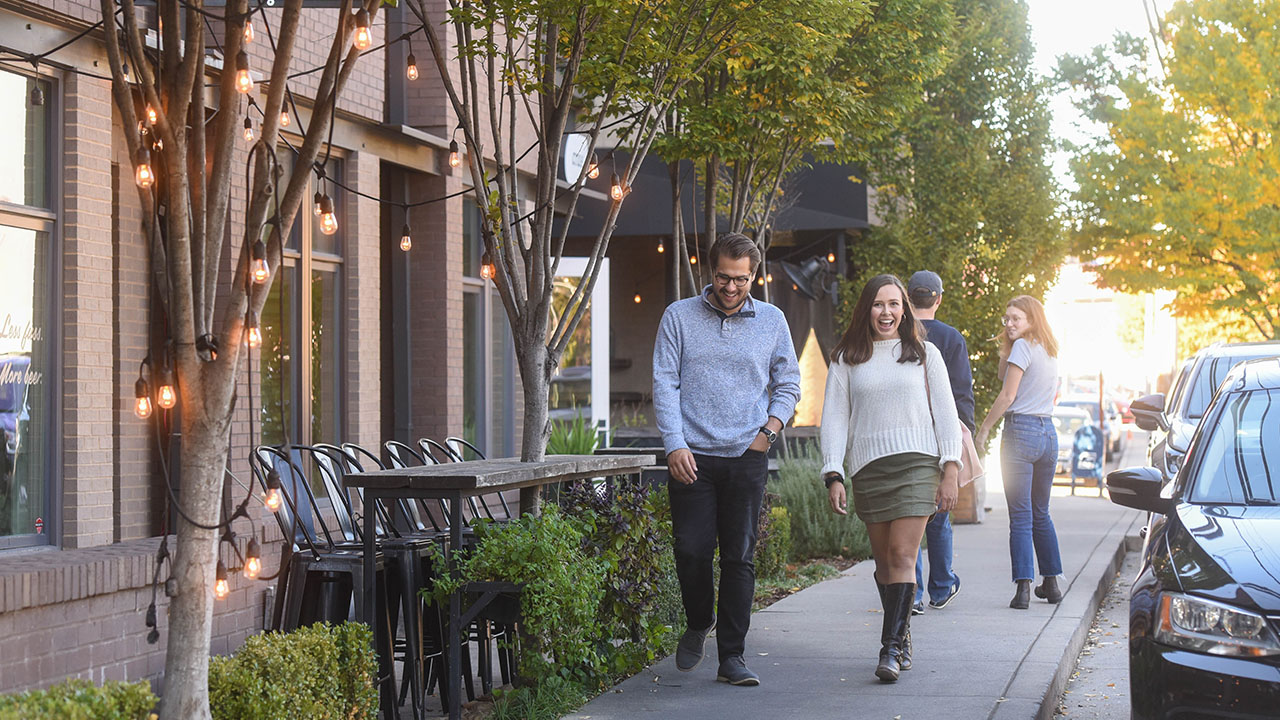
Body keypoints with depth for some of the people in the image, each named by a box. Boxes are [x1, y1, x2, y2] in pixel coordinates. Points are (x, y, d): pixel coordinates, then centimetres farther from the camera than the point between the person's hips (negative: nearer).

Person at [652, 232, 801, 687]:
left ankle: (732, 657, 6)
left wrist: (768, 431, 0)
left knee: (740, 557, 0)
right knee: (691, 551, -6)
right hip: (692, 456, -1)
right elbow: (665, 384, 1)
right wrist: (674, 444, -10)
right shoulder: (679, 317, 5)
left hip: (747, 458, 1)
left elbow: (788, 384, 16)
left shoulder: (771, 321, 10)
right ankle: (698, 624, 23)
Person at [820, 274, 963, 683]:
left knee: (903, 555, -12)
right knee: (883, 559, 3)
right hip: (868, 468, 2)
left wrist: (951, 470, 0)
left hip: (916, 464, -2)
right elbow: (834, 418, 8)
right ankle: (902, 638, 17)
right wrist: (833, 475, -3)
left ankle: (891, 648, -14)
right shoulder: (847, 360, 11)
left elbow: (945, 412, 9)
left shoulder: (924, 354, 11)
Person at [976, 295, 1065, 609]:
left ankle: (1023, 587, -14)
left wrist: (984, 429, -4)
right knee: (1041, 513, 18)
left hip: (1021, 430, -8)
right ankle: (1051, 583, 21)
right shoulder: (1050, 351, 17)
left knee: (1020, 516, -8)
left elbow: (1007, 395, -11)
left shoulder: (1023, 346, -8)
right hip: (1048, 432, 8)